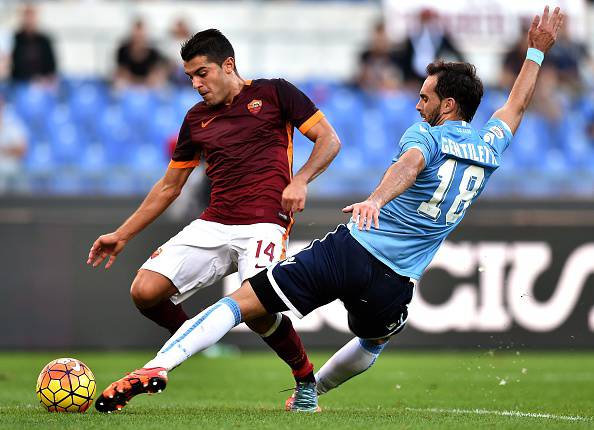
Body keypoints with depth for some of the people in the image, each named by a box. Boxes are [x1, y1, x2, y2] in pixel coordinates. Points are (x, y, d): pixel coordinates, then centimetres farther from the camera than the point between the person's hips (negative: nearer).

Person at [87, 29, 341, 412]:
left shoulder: (274, 93, 5)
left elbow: (329, 140, 3)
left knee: (257, 311, -27)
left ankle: (306, 380, 1)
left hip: (264, 224, -5)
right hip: (212, 224, 5)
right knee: (145, 291, -14)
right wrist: (122, 235, 24)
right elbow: (170, 186, 26)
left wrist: (300, 180, -14)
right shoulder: (197, 119, 18)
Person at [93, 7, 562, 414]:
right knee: (373, 343, 39)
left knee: (241, 302, -7)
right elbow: (516, 106, 34)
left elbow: (411, 162, -25)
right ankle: (308, 393, 50)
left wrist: (376, 199, -44)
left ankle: (158, 366, -23)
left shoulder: (426, 135, 0)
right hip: (395, 283, 4)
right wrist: (537, 53, 46)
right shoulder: (489, 150, 15)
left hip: (350, 248, -4)